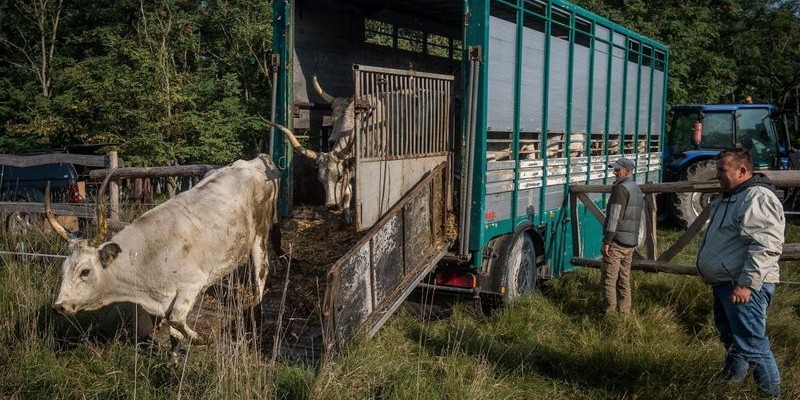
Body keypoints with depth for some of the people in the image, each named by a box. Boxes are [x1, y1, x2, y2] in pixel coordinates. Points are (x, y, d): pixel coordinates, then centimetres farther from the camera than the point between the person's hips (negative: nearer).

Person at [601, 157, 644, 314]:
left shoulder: (621, 189, -12)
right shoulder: (637, 191, 19)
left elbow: (614, 217, -18)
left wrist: (607, 241, -17)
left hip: (617, 241, -9)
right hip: (631, 242, 9)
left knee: (609, 279, -6)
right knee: (624, 279, 13)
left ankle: (610, 312, -7)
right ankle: (625, 312, 15)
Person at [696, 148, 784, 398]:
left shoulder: (757, 199, -19)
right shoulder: (732, 197, 16)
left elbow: (766, 246, -27)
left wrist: (746, 283, -28)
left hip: (744, 286, -11)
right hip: (724, 283, 11)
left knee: (750, 345, -9)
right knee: (730, 338, 23)